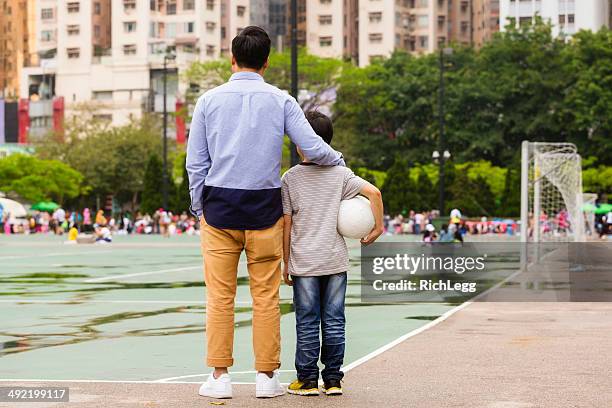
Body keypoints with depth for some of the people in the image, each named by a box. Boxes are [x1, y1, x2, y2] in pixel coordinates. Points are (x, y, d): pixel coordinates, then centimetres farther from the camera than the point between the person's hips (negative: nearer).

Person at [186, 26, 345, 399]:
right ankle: (267, 377, 7)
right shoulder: (281, 100, 2)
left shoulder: (209, 100, 4)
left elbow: (195, 162, 5)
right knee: (266, 296, 5)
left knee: (220, 296, 3)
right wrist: (339, 159, 17)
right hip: (265, 207, 0)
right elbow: (312, 148, -3)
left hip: (219, 205, 0)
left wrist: (199, 208, 14)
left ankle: (220, 377, 3)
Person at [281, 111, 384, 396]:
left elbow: (286, 224, -2)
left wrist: (286, 262, 5)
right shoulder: (340, 173, 2)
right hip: (336, 260, 2)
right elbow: (374, 192, -10)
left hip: (304, 263, -2)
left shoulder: (290, 178, -2)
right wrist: (378, 227, 2)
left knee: (307, 323, 4)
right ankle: (333, 379, 9)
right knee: (334, 321, 7)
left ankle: (307, 380, 7)